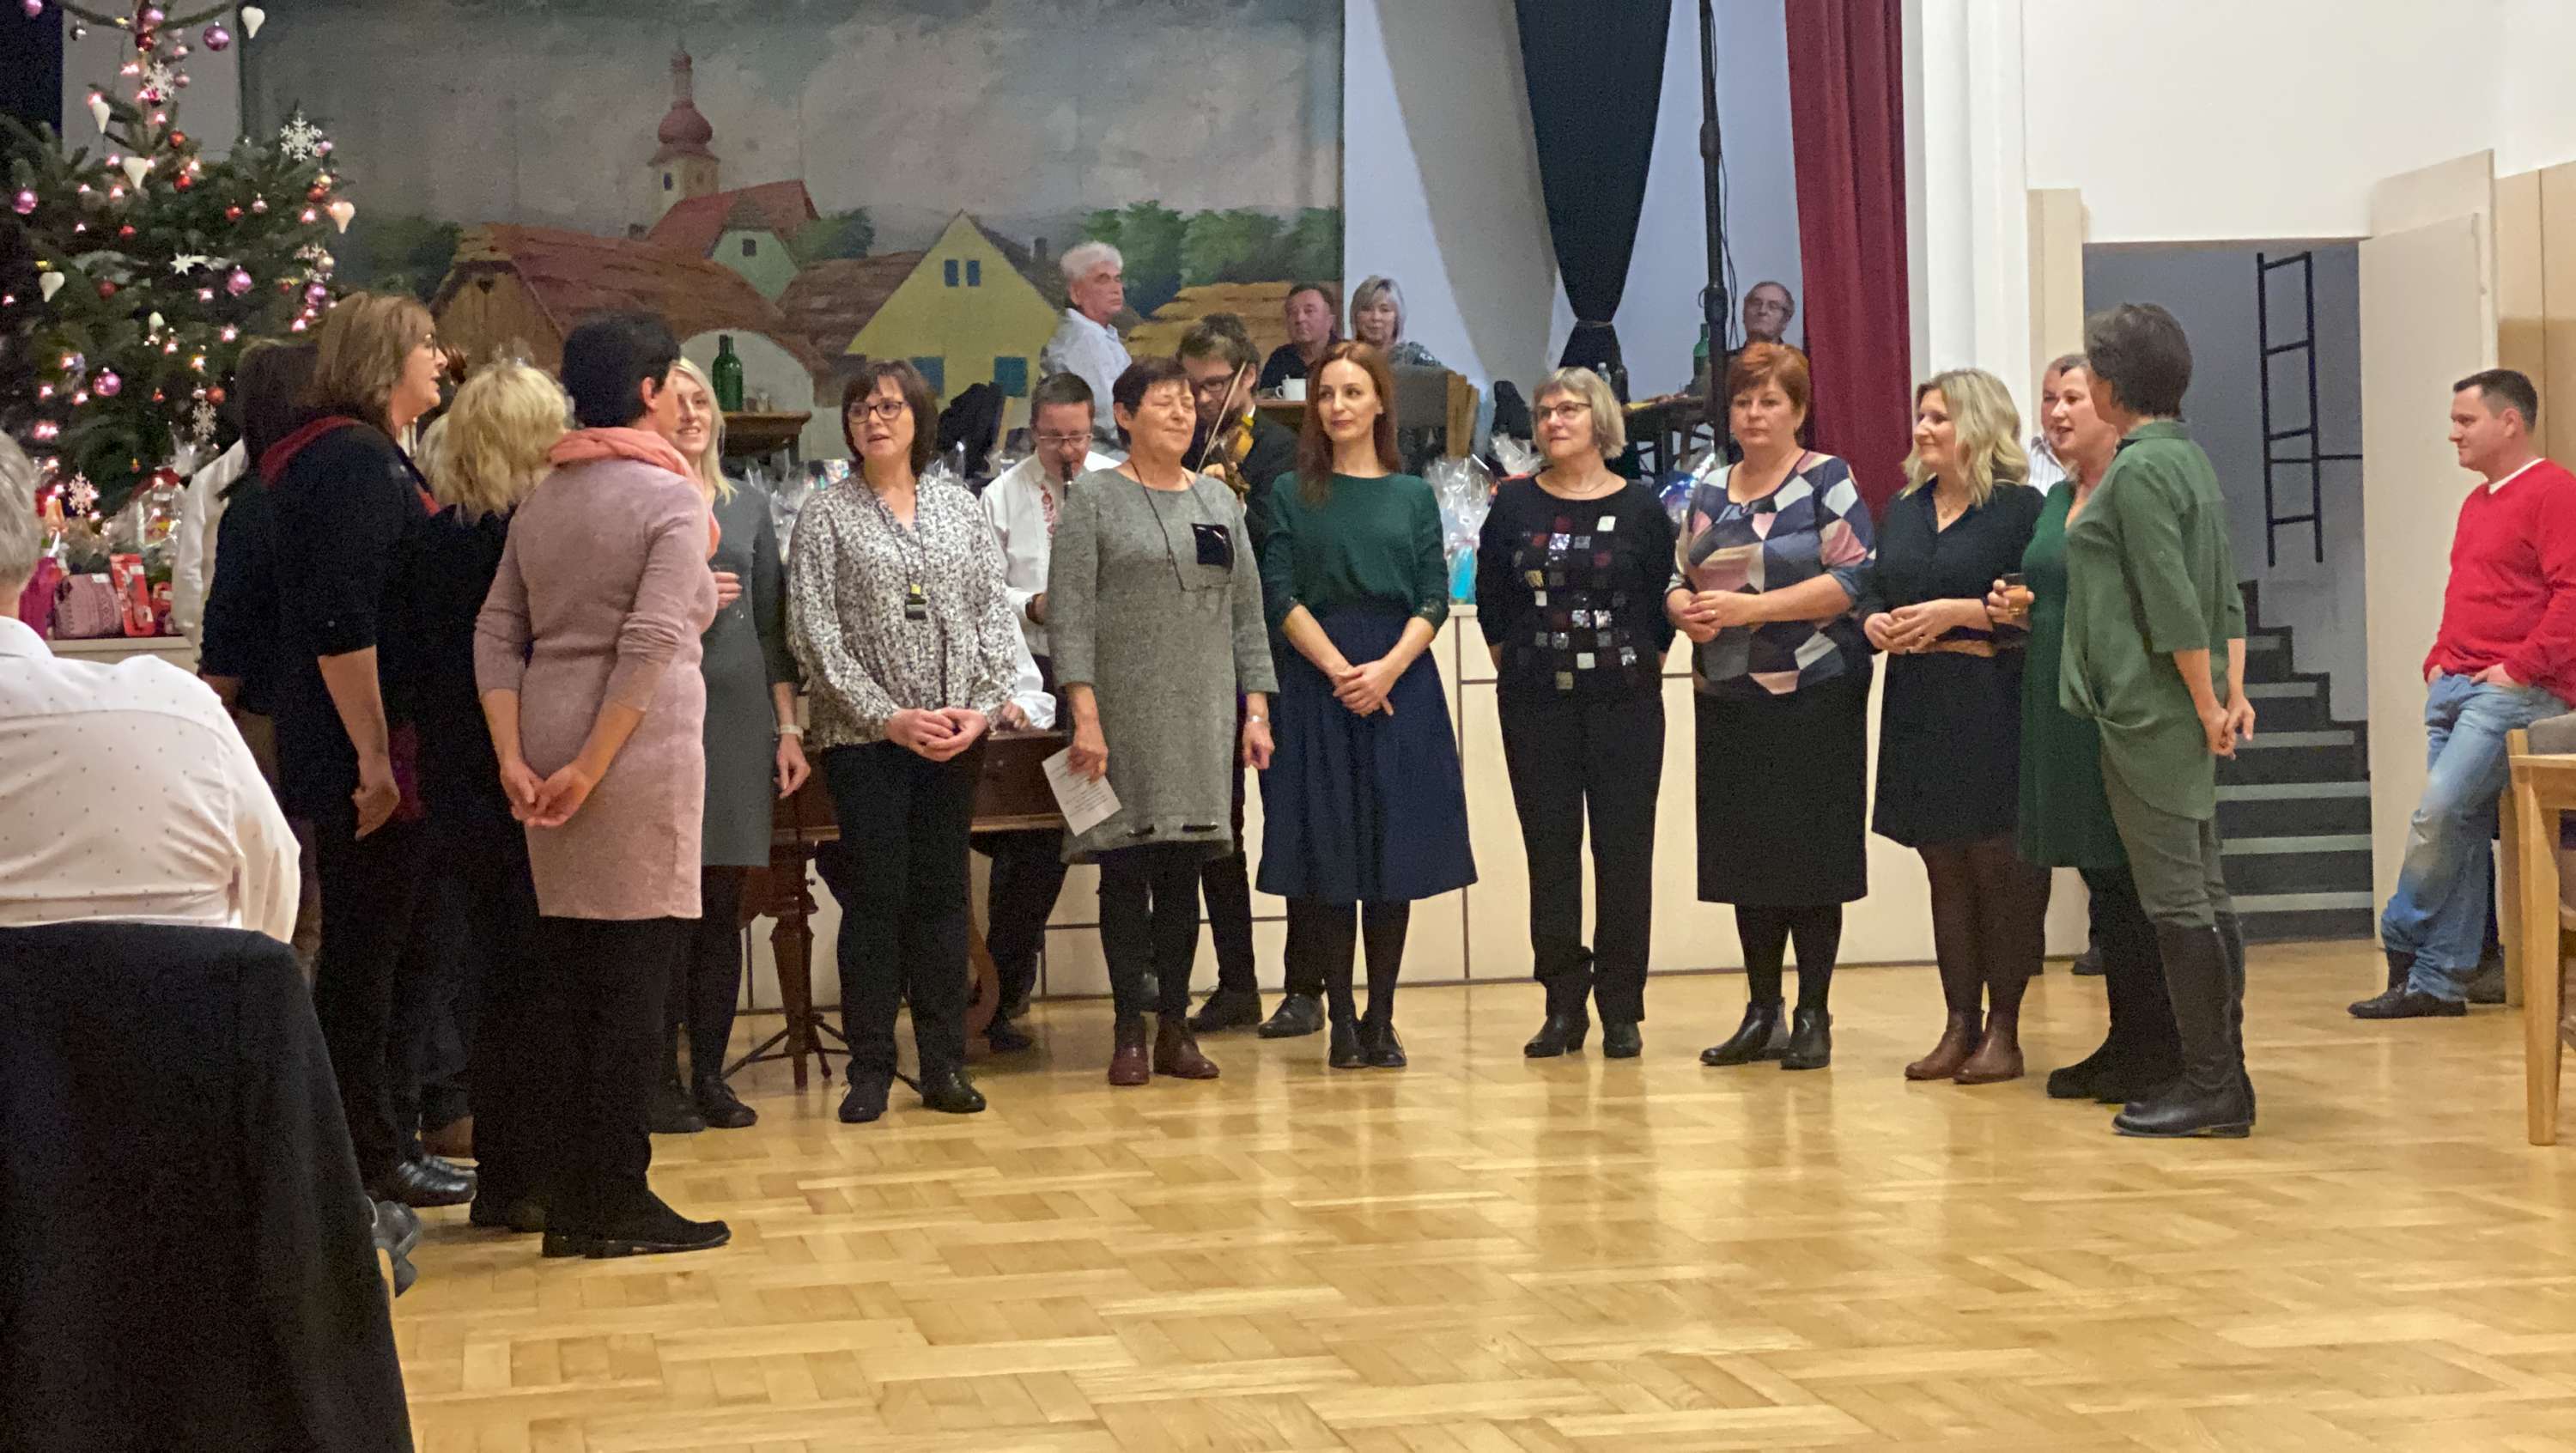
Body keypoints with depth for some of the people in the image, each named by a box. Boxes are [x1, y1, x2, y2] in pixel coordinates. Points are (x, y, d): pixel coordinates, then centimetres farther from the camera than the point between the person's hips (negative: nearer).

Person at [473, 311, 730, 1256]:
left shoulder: (540, 501, 13)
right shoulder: (670, 497, -7)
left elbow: (497, 636, 7)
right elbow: (650, 645, -18)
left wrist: (515, 761, 1)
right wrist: (590, 770, -16)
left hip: (550, 754, 7)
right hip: (637, 754, -7)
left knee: (565, 977, 10)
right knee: (634, 978, -2)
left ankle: (569, 1197, 14)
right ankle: (617, 1203, 1)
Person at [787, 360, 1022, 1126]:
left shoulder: (959, 507, 10)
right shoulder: (827, 515, 1)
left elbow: (995, 616, 7)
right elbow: (814, 634, -6)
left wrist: (981, 708, -7)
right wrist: (888, 717, -13)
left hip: (955, 738, 3)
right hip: (864, 739, -3)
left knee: (943, 893, 6)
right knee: (875, 897, -2)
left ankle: (944, 1063, 13)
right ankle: (870, 1069, 6)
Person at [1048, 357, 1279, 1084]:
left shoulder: (1220, 501, 13)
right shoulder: (1095, 498, -1)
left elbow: (1248, 614, 13)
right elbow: (1070, 611, -7)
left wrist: (1256, 709, 6)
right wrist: (1085, 715, -15)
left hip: (1203, 717, 4)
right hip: (1125, 716, -4)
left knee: (1183, 873, 7)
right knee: (1126, 873, -1)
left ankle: (1175, 1029, 14)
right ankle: (1130, 1034, 6)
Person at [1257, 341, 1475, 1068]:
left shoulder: (1413, 495, 11)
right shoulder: (1291, 494, 7)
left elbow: (1434, 598, 3)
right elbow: (1281, 595, -2)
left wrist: (1389, 668, -13)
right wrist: (1339, 670, -14)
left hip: (1400, 682, 1)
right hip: (1316, 682, -1)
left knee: (1395, 848, 1)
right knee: (1327, 847, -2)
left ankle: (1382, 1019, 7)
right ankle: (1341, 1019, 4)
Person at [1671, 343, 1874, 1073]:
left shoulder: (1827, 481, -3)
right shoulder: (1708, 488, 13)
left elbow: (1852, 579, -12)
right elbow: (1680, 575, 18)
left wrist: (1746, 607, -18)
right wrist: (1685, 609, -6)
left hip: (1812, 694, -5)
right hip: (1728, 698, 5)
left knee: (1811, 856, -2)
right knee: (1744, 856, 7)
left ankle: (1814, 1016, 6)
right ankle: (1762, 1013, 17)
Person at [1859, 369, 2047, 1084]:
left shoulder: (2019, 507, -6)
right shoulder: (1903, 509, 15)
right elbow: (1871, 593, 18)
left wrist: (1958, 611, -19)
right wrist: (1875, 622, -3)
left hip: (1993, 709, -6)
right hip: (1921, 709, 6)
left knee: (1999, 862, -3)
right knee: (1944, 867, 9)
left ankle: (2004, 1028, 4)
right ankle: (1960, 1025, 14)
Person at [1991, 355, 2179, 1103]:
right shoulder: (2056, 502, 17)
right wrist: (2019, 609, 7)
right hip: (2061, 706, 9)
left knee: (2130, 880, -5)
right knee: (2102, 879, 12)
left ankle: (2158, 1049, 3)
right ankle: (2125, 1039, 20)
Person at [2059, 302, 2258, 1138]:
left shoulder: (2140, 469, -14)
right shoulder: (2187, 458, 16)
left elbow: (2175, 606, -19)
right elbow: (2227, 596, 15)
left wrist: (2208, 707, -13)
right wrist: (2233, 692, 11)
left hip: (2152, 713, -10)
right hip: (2185, 711, 10)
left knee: (2176, 901, -6)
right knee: (2203, 897, 11)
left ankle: (2210, 1087, -2)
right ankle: (2224, 1084, 15)